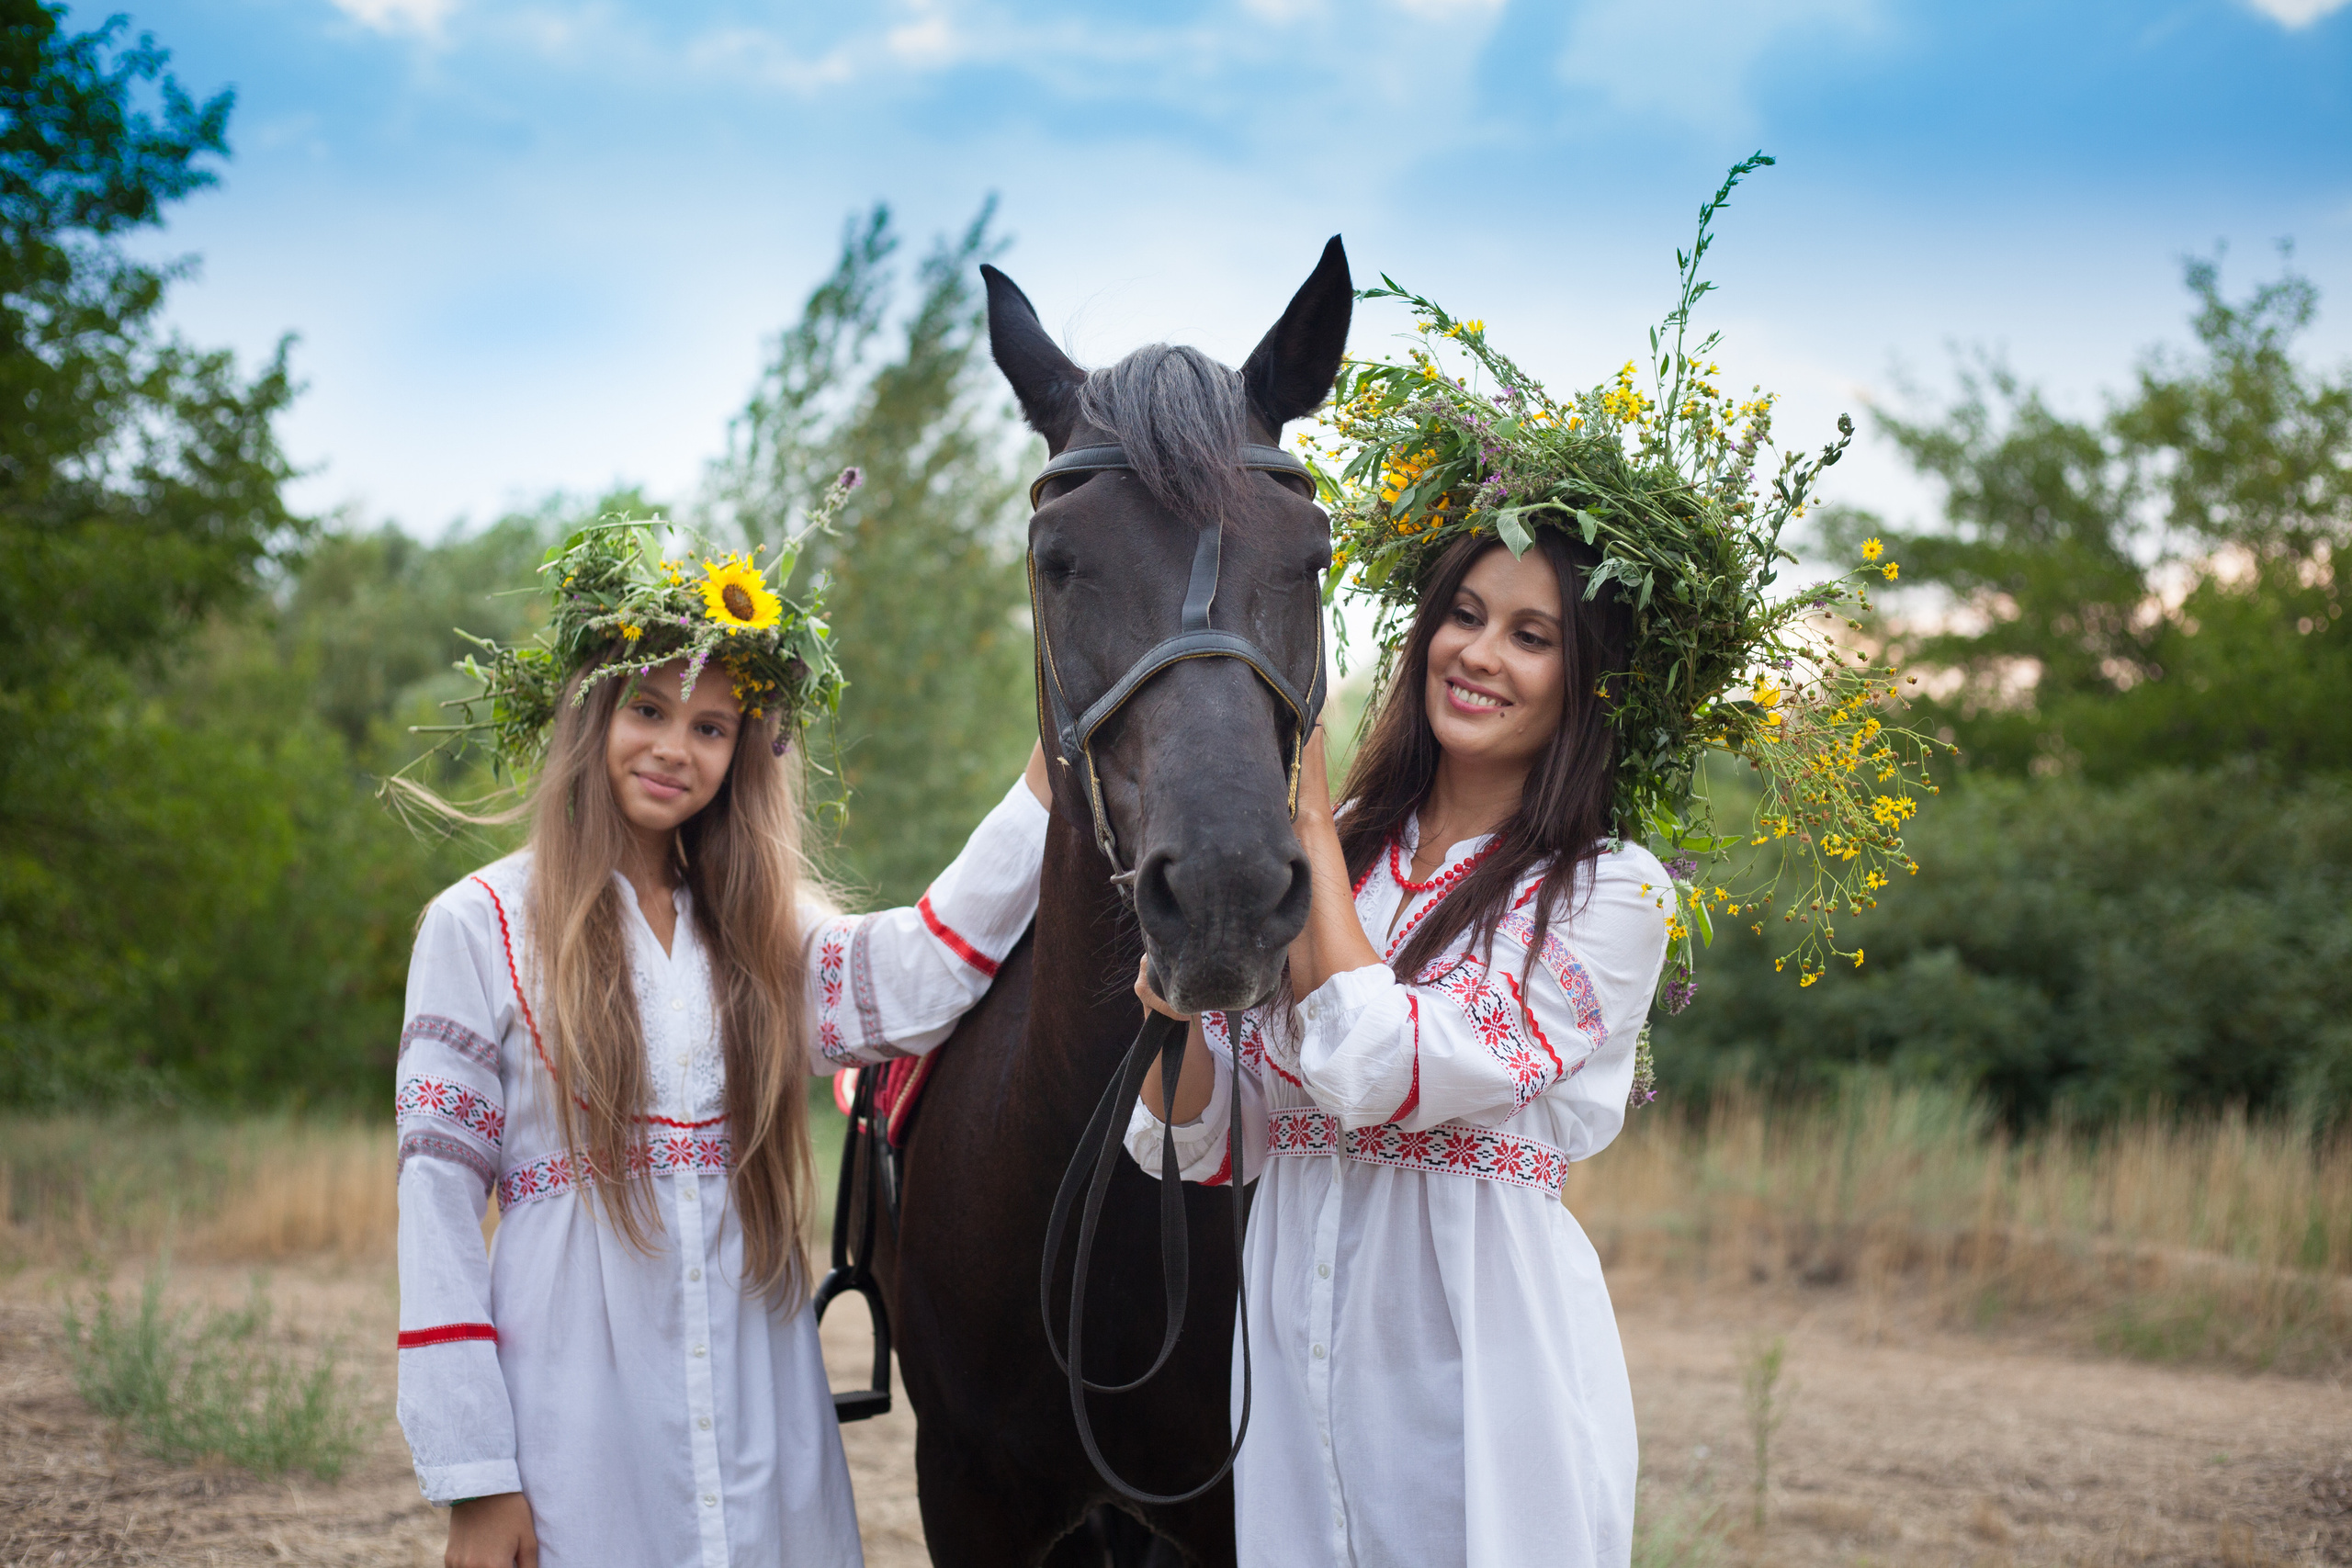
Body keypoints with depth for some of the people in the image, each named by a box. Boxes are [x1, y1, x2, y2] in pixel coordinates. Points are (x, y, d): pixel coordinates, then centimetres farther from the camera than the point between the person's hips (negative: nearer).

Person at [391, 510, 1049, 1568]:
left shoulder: (761, 933, 10)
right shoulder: (480, 926, -1)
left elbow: (919, 978, -10)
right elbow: (439, 1196, -5)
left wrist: (1051, 766, -14)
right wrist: (473, 1480, -11)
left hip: (762, 1421, 4)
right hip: (577, 1420, -3)